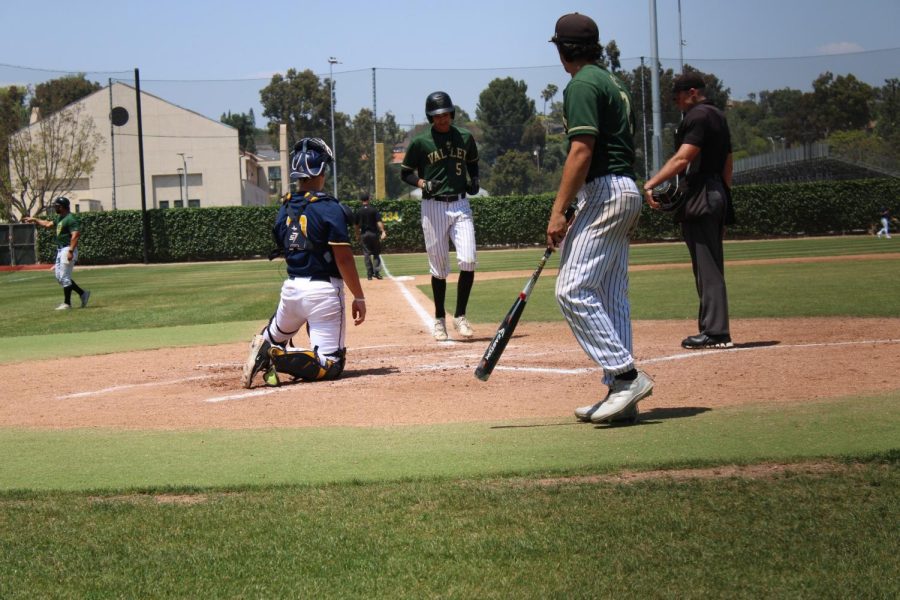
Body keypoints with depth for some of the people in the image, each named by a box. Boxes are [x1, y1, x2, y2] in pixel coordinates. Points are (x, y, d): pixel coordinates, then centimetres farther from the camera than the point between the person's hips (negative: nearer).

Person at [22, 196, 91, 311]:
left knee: (64, 277, -6)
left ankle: (67, 303, 3)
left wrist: (71, 251, -30)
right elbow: (48, 224, 30)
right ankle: (82, 293, 17)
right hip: (60, 250, 10)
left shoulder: (71, 219, -17)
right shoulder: (59, 218, 14)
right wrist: (34, 219, 32)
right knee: (59, 276, 12)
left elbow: (75, 235, -24)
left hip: (67, 249, -10)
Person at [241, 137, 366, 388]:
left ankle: (263, 348, -1)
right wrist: (359, 297, -8)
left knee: (276, 336, 33)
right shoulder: (330, 208, -12)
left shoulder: (285, 208, 7)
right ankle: (276, 357, -23)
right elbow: (343, 258, -14)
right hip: (323, 291, -6)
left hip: (291, 287, 6)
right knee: (330, 364, -3)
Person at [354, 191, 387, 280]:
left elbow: (356, 225, 5)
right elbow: (379, 222, -14)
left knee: (366, 254, 6)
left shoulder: (358, 211, 0)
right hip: (374, 233, -1)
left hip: (364, 234, 1)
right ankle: (376, 272, -3)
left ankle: (369, 274, 4)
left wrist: (358, 235, 17)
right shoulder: (373, 209, -5)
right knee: (376, 253, 8)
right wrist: (383, 232, -18)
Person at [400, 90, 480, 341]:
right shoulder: (420, 142, -2)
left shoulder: (465, 138, 7)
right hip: (433, 207, -2)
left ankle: (460, 316, 0)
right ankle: (439, 319, 16)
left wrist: (474, 180, 4)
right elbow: (405, 172, 7)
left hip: (460, 205, 2)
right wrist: (422, 183, -12)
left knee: (468, 260, -13)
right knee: (439, 267, 2)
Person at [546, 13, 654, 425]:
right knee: (611, 296, 9)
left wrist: (558, 211, -19)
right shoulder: (612, 83, 20)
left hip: (603, 191, -10)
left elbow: (582, 150, -19)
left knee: (573, 290, -14)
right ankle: (621, 392, 8)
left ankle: (625, 375, -19)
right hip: (626, 190, 10)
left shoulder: (582, 85, -10)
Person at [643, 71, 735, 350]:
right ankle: (715, 330, 14)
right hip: (718, 195, 10)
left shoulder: (697, 116, -10)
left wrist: (651, 184, -27)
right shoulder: (719, 117, 20)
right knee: (711, 267, 12)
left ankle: (715, 332, -14)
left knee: (706, 267, -11)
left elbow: (682, 159, -21)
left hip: (699, 198, -10)